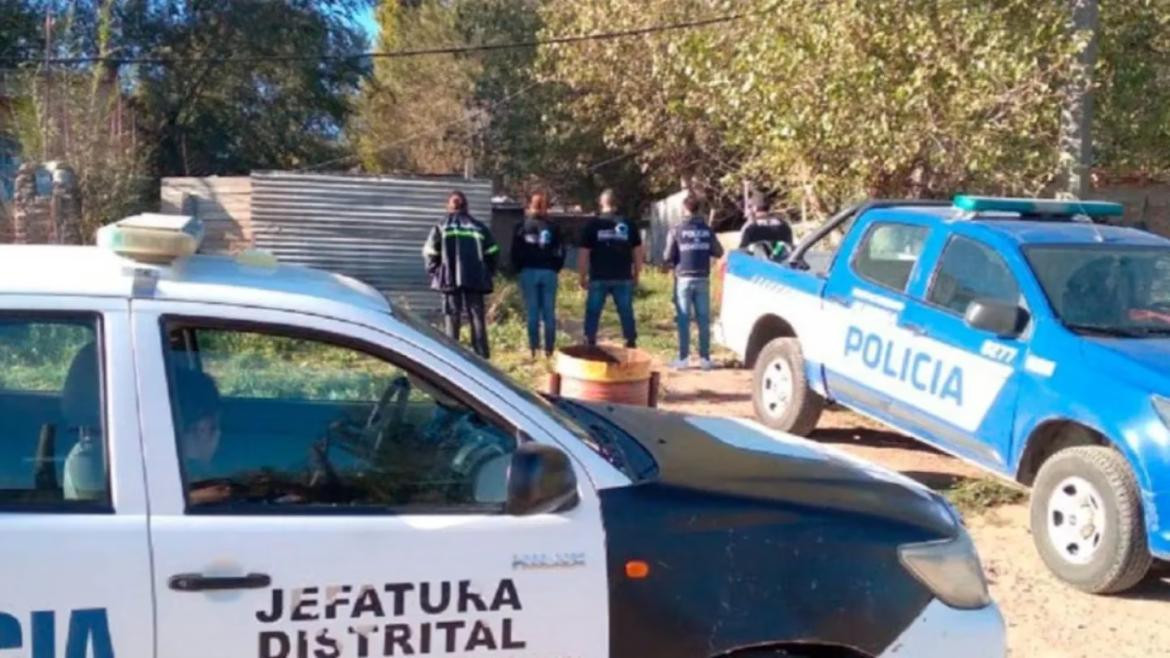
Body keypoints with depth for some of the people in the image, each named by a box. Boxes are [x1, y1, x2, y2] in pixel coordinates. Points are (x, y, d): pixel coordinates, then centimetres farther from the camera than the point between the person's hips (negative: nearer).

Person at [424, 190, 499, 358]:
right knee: (477, 317, 4)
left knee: (452, 317, 4)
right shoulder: (478, 227, 8)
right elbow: (492, 252, 5)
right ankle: (482, 355, 0)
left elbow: (430, 253, -2)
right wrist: (487, 275, 12)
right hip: (475, 280, 1)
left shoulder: (441, 227, 4)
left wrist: (436, 273, 8)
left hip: (450, 280, -1)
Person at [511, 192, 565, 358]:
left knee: (532, 311, 2)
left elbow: (515, 252, 1)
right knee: (549, 312, 3)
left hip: (528, 271, 0)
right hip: (548, 272, 0)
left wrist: (519, 269, 11)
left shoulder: (522, 226, 2)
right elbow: (560, 252, 2)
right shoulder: (553, 228, 3)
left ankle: (534, 347, 0)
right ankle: (549, 348, 2)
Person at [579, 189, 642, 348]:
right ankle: (631, 343, 9)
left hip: (599, 278, -1)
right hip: (623, 278, 1)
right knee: (626, 312, 8)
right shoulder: (628, 225, 4)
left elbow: (584, 254, -2)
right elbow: (638, 252, 4)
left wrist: (583, 277, 6)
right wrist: (636, 275, 13)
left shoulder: (592, 225, 0)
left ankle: (590, 344, 7)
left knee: (592, 313, 8)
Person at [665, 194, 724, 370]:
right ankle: (705, 358, 8)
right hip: (703, 279, 2)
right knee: (703, 319, 6)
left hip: (684, 278, -2)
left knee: (684, 319, 1)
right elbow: (718, 252, 7)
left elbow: (668, 257, -7)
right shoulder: (707, 230, 4)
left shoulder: (677, 231, -6)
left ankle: (683, 358, 1)